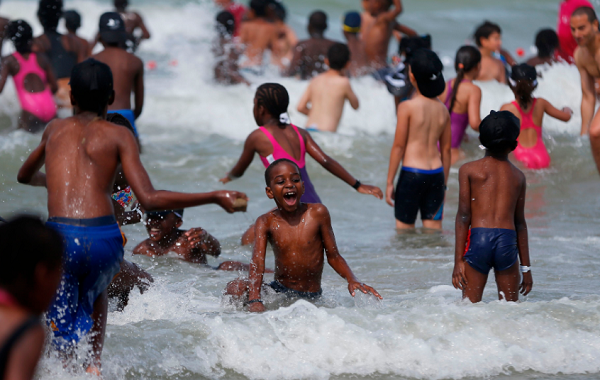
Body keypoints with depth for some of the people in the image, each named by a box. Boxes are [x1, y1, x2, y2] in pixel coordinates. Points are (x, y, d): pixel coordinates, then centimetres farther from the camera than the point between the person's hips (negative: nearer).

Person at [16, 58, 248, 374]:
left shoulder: (55, 129, 19)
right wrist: (214, 197, 3)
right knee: (93, 292, 33)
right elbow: (149, 199, -2)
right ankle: (94, 364, 16)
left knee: (63, 333, 7)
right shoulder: (118, 135, 10)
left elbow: (24, 176, 38)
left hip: (60, 237, 0)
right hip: (105, 238, 0)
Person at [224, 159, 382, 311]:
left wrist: (352, 280, -17)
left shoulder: (317, 213, -4)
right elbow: (257, 263, -16)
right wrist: (255, 301, -34)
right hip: (279, 291, -1)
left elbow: (333, 256, 4)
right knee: (235, 288, -25)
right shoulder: (266, 222, -3)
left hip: (312, 298, 1)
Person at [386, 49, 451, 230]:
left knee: (404, 229, 6)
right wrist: (444, 183, 19)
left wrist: (390, 182, -1)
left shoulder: (407, 107, -9)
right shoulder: (442, 109, 6)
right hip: (436, 174, 5)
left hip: (412, 173, -5)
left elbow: (399, 146, -7)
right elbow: (446, 149, 10)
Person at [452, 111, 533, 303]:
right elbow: (520, 223, 14)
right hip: (507, 240, 1)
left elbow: (463, 215, 0)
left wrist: (458, 260, 0)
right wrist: (526, 267, 19)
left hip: (478, 238, -1)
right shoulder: (518, 176, 13)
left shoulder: (469, 170, 7)